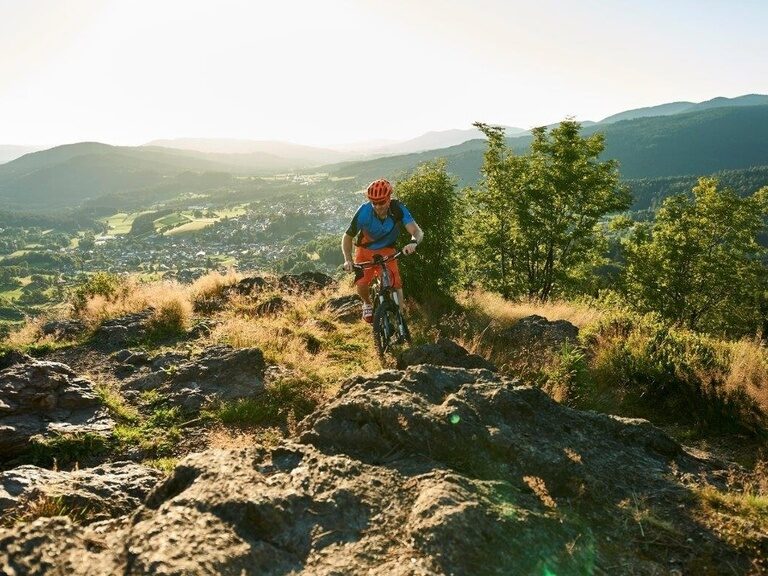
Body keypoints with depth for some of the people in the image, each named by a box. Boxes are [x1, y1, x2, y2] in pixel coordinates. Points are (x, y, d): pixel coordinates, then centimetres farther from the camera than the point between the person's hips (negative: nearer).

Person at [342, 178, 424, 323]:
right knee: (361, 284, -20)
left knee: (395, 285, -18)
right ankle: (367, 303, 15)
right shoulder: (364, 211, -26)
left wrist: (413, 242, -56)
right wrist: (348, 259, -30)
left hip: (387, 251, 0)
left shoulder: (398, 209, -25)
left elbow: (418, 232, -32)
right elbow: (347, 237, -15)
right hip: (365, 251, 0)